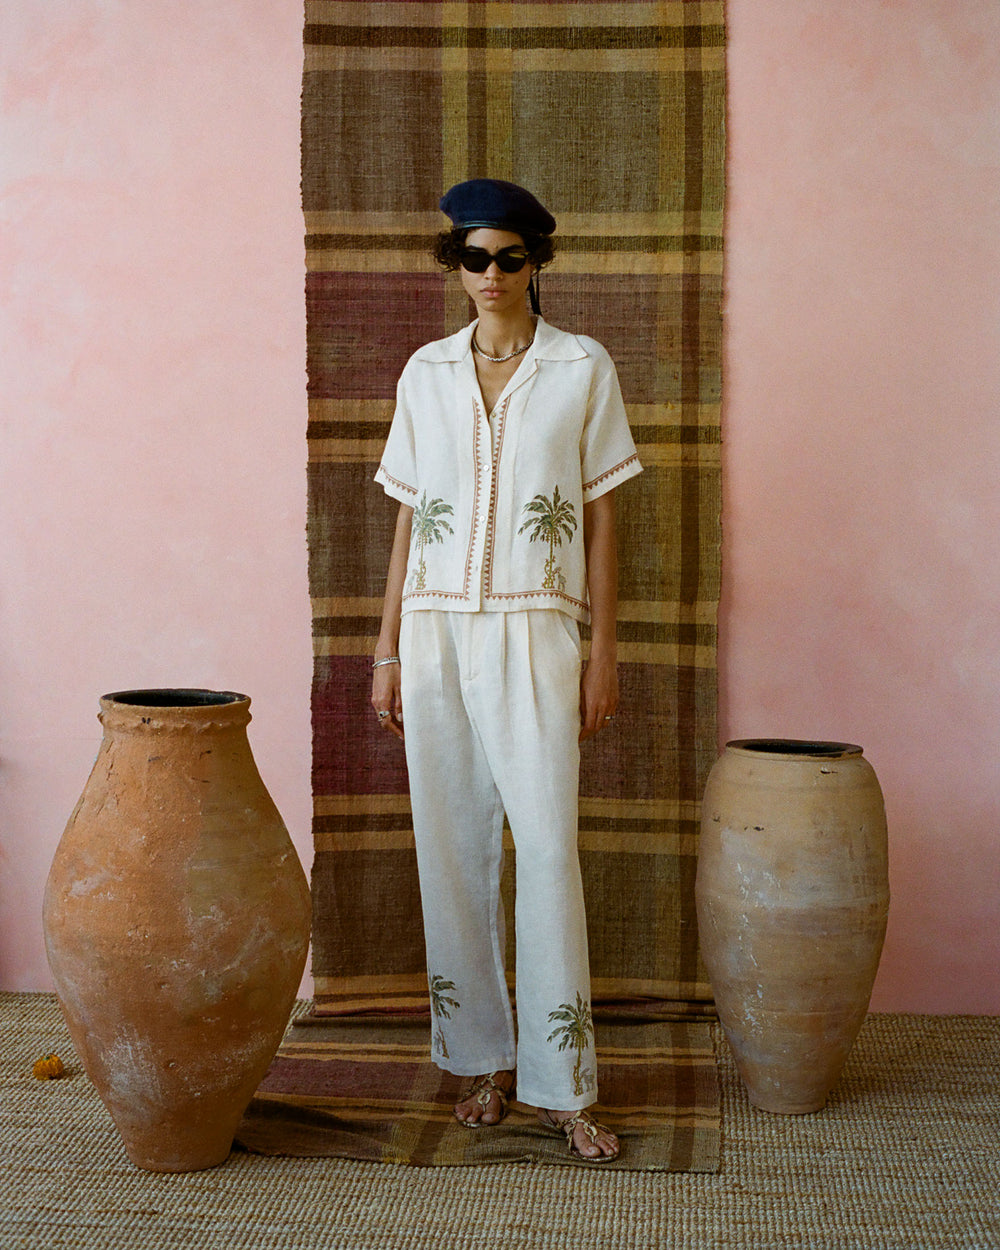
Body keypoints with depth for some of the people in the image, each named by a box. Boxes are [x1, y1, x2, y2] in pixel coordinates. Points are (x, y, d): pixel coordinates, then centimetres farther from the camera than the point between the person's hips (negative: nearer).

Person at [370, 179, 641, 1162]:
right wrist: (387, 651, 8)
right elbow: (409, 520, 12)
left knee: (548, 848, -7)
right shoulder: (427, 372, 10)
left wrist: (603, 653, -1)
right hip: (436, 630, 3)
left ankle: (560, 1085, 1)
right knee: (453, 847, 4)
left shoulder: (583, 369, 3)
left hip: (533, 629, -3)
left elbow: (599, 519, 3)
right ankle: (483, 1059, 17)